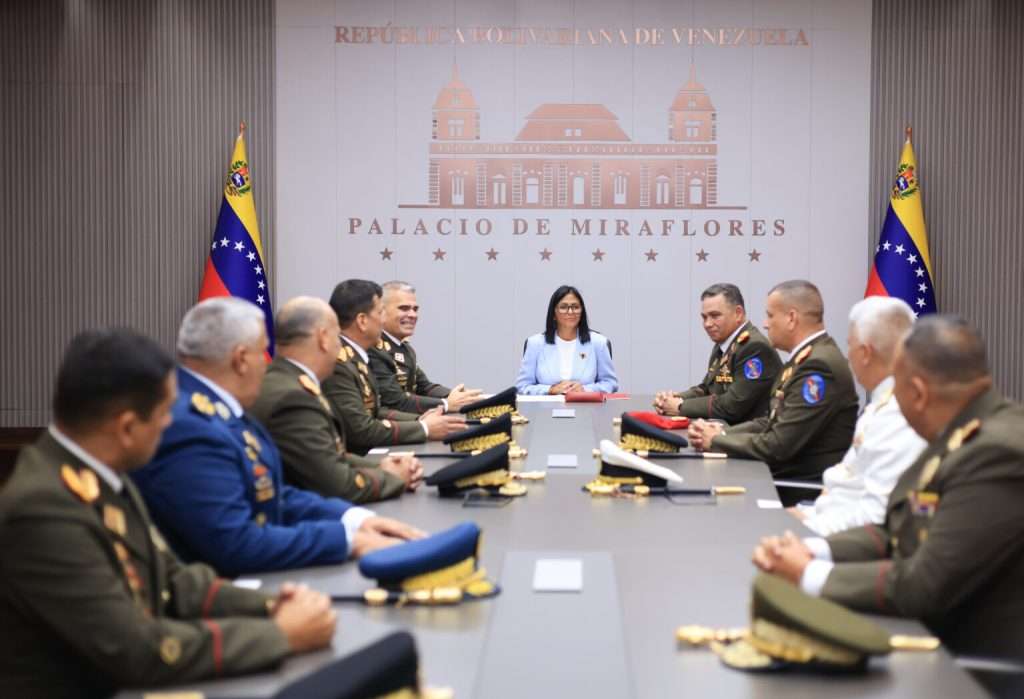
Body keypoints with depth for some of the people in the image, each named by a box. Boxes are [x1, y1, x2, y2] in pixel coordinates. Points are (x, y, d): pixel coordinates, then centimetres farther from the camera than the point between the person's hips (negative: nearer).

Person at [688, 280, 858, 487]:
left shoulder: (819, 365, -19)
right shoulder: (805, 358, 10)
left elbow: (779, 445, -21)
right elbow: (771, 423, 13)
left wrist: (716, 440, -9)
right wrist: (722, 432, -3)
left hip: (809, 485, -8)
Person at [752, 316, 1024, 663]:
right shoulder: (961, 435, 4)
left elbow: (926, 585, -24)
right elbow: (895, 534, 9)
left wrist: (809, 575, -14)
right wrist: (811, 551, -7)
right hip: (924, 636, 8)